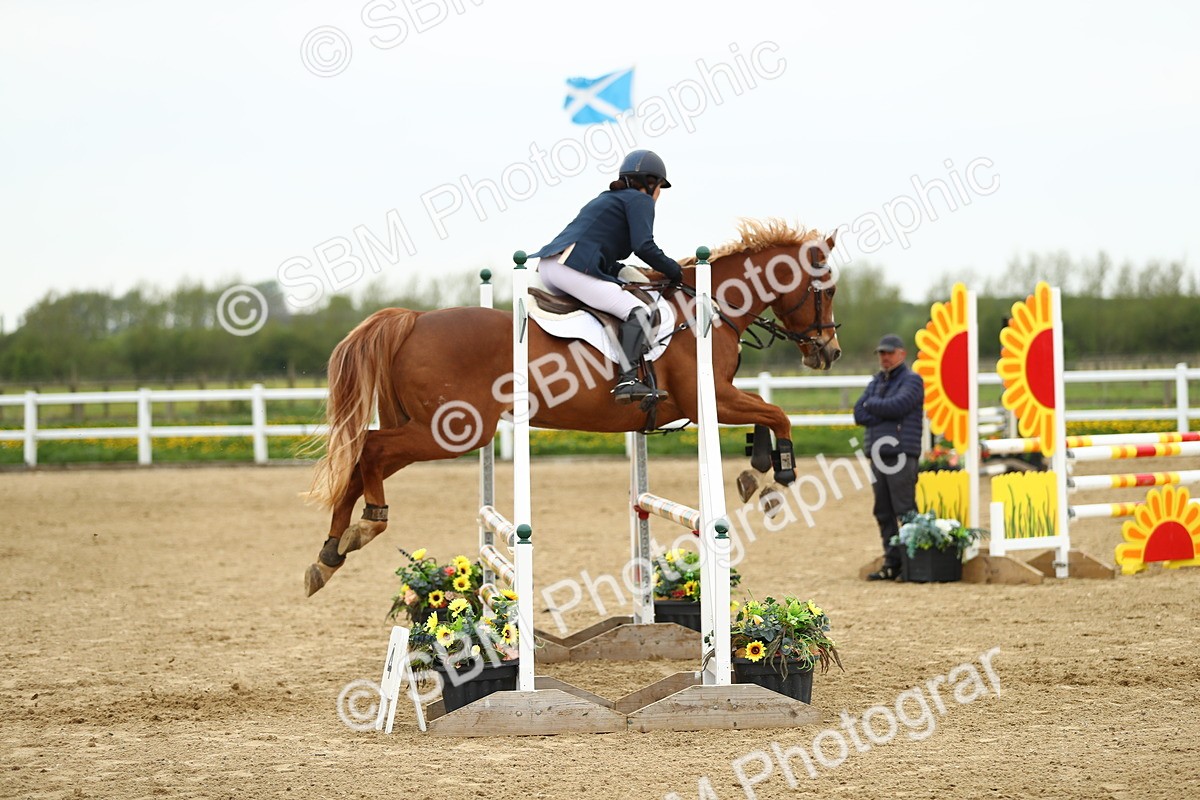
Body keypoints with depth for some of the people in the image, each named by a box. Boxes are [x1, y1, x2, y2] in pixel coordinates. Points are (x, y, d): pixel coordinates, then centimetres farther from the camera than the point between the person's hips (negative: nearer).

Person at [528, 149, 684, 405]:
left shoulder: (606, 199, 33)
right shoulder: (640, 199, 8)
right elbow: (644, 246, -7)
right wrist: (674, 271, 5)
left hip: (547, 266, 9)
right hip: (574, 267, -9)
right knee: (637, 312, -15)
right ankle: (628, 380, -32)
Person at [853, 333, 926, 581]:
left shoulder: (911, 380, 0)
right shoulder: (876, 382, 21)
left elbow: (898, 405, -17)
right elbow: (859, 414, 10)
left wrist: (872, 405, -1)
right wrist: (885, 412, -6)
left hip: (901, 455, -7)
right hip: (878, 455, 7)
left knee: (905, 511, -10)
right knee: (884, 514, 7)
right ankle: (892, 563, 11)